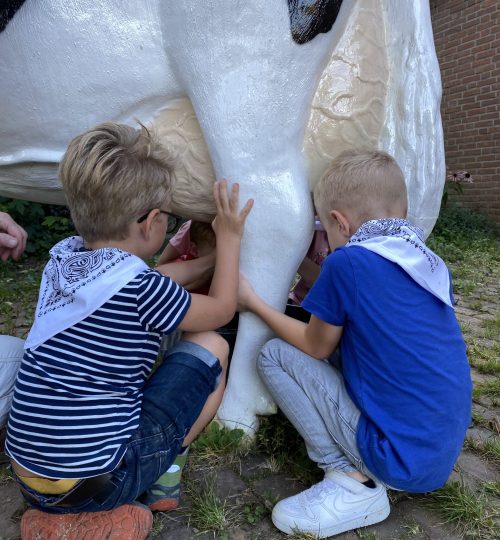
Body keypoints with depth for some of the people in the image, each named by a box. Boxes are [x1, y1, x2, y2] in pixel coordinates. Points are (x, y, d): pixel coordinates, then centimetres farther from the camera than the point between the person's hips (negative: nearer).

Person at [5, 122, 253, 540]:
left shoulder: (61, 259, -1)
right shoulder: (140, 288, -20)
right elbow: (221, 309, -1)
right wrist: (229, 238, 9)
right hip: (97, 481, -6)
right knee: (210, 348, 0)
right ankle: (162, 475, 6)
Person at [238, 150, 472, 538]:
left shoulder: (347, 262, -17)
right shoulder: (434, 266, 4)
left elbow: (317, 348, -3)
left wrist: (253, 302, 8)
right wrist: (321, 299, 22)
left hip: (398, 458, -8)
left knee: (274, 355, -2)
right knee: (347, 350, 23)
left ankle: (354, 484, -3)